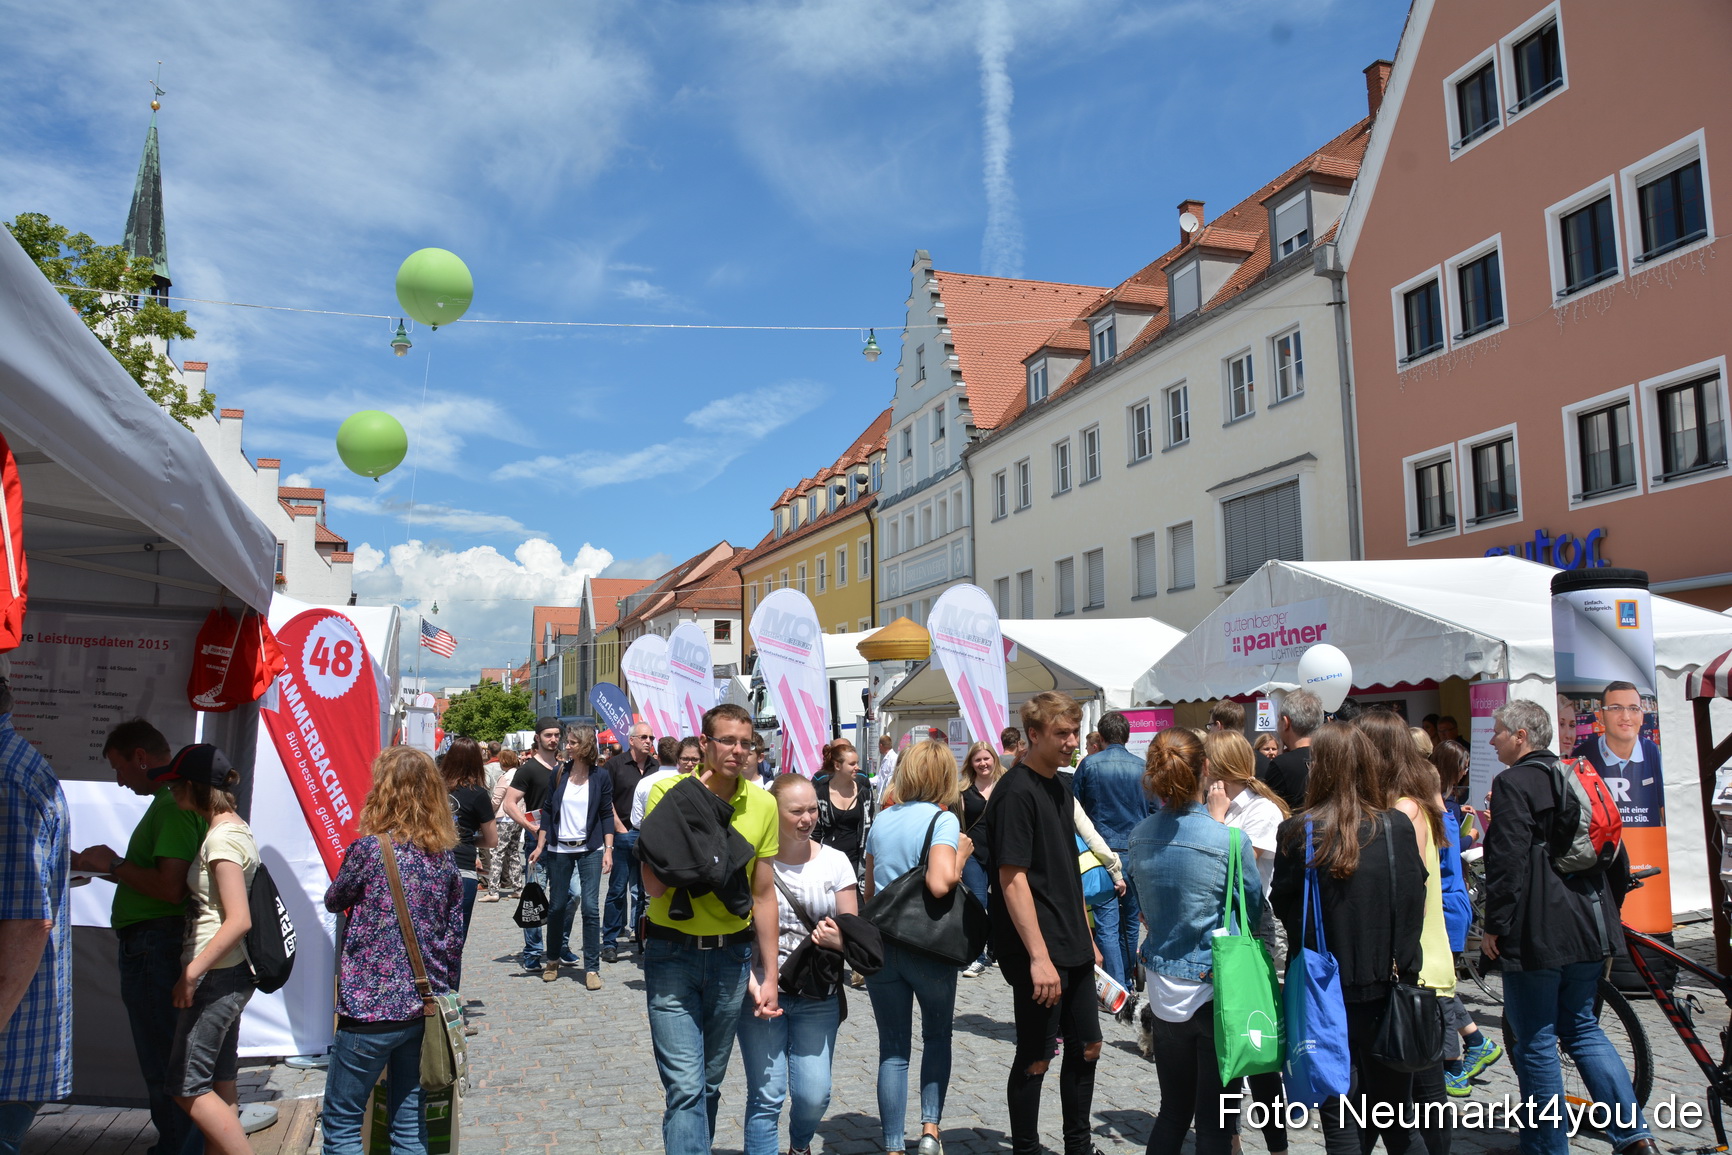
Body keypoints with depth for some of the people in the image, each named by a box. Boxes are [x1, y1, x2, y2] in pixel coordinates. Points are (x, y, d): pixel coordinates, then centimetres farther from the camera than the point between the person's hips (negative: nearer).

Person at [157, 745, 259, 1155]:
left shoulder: (222, 837, -18)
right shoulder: (236, 829, 12)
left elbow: (239, 919, -23)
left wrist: (191, 973, -18)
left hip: (217, 976, -10)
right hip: (228, 975, 10)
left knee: (186, 1086, -2)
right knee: (220, 1086, 14)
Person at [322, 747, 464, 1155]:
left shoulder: (369, 848, -13)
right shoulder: (443, 854, 2)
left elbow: (334, 901, 5)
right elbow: (454, 931, 7)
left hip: (372, 1007, -5)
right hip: (426, 1006, 6)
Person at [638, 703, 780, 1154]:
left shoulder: (763, 804, -1)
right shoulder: (667, 791, -9)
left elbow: (763, 894, 5)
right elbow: (653, 886, -14)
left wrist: (770, 974, 6)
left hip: (732, 954, 3)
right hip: (672, 953, -3)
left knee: (710, 1083, 15)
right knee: (686, 1086, -8)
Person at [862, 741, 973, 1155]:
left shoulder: (882, 820, 7)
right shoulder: (943, 819, -10)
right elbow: (939, 884, -23)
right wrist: (961, 854, -7)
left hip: (881, 945, 4)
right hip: (928, 947, -4)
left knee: (893, 1050, 10)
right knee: (937, 1036, 19)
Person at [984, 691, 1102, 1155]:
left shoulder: (1060, 788, 10)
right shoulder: (1015, 793, -17)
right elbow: (1012, 878, -22)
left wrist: (1086, 938, 18)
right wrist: (1038, 956, -25)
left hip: (1073, 947, 9)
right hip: (1037, 953, -9)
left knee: (1087, 1047, 17)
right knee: (1036, 1059, 4)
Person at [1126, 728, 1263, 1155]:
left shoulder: (1140, 836, -4)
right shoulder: (1230, 841, -19)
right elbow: (1253, 914, -4)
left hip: (1163, 989, 5)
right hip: (1216, 990, -5)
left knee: (1173, 1110, 19)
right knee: (1215, 1120, 8)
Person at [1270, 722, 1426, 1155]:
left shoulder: (1298, 833, -13)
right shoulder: (1397, 827, -9)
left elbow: (1281, 905, -3)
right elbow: (1414, 905, -4)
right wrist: (1403, 965, 6)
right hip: (1387, 989, 2)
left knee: (1340, 1118, 10)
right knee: (1394, 1114, 17)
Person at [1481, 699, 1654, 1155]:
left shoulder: (1513, 783, -14)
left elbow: (1507, 862, -20)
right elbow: (1615, 854, 17)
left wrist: (1494, 926, -12)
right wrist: (1605, 917, 26)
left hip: (1536, 934, -8)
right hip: (1588, 929, 8)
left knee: (1535, 1043, 2)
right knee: (1583, 1028, 20)